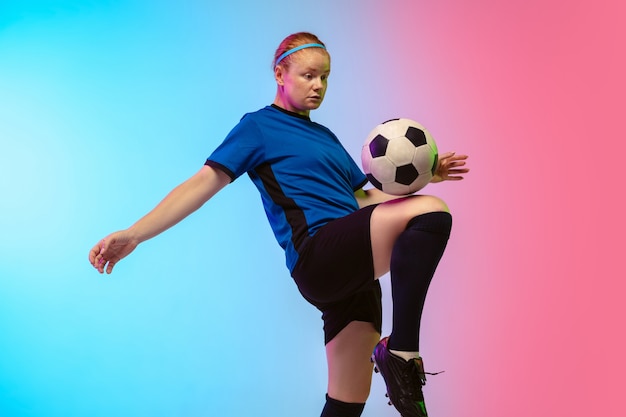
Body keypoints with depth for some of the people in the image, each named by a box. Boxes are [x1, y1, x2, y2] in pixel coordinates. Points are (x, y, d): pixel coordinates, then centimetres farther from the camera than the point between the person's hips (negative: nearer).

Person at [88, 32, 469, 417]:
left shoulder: (325, 136, 28)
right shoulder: (259, 126, 8)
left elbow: (365, 200, 29)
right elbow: (203, 183, 0)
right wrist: (133, 234, -10)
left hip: (353, 269, 7)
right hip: (318, 253, -7)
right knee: (431, 212, -25)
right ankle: (402, 353, -24)